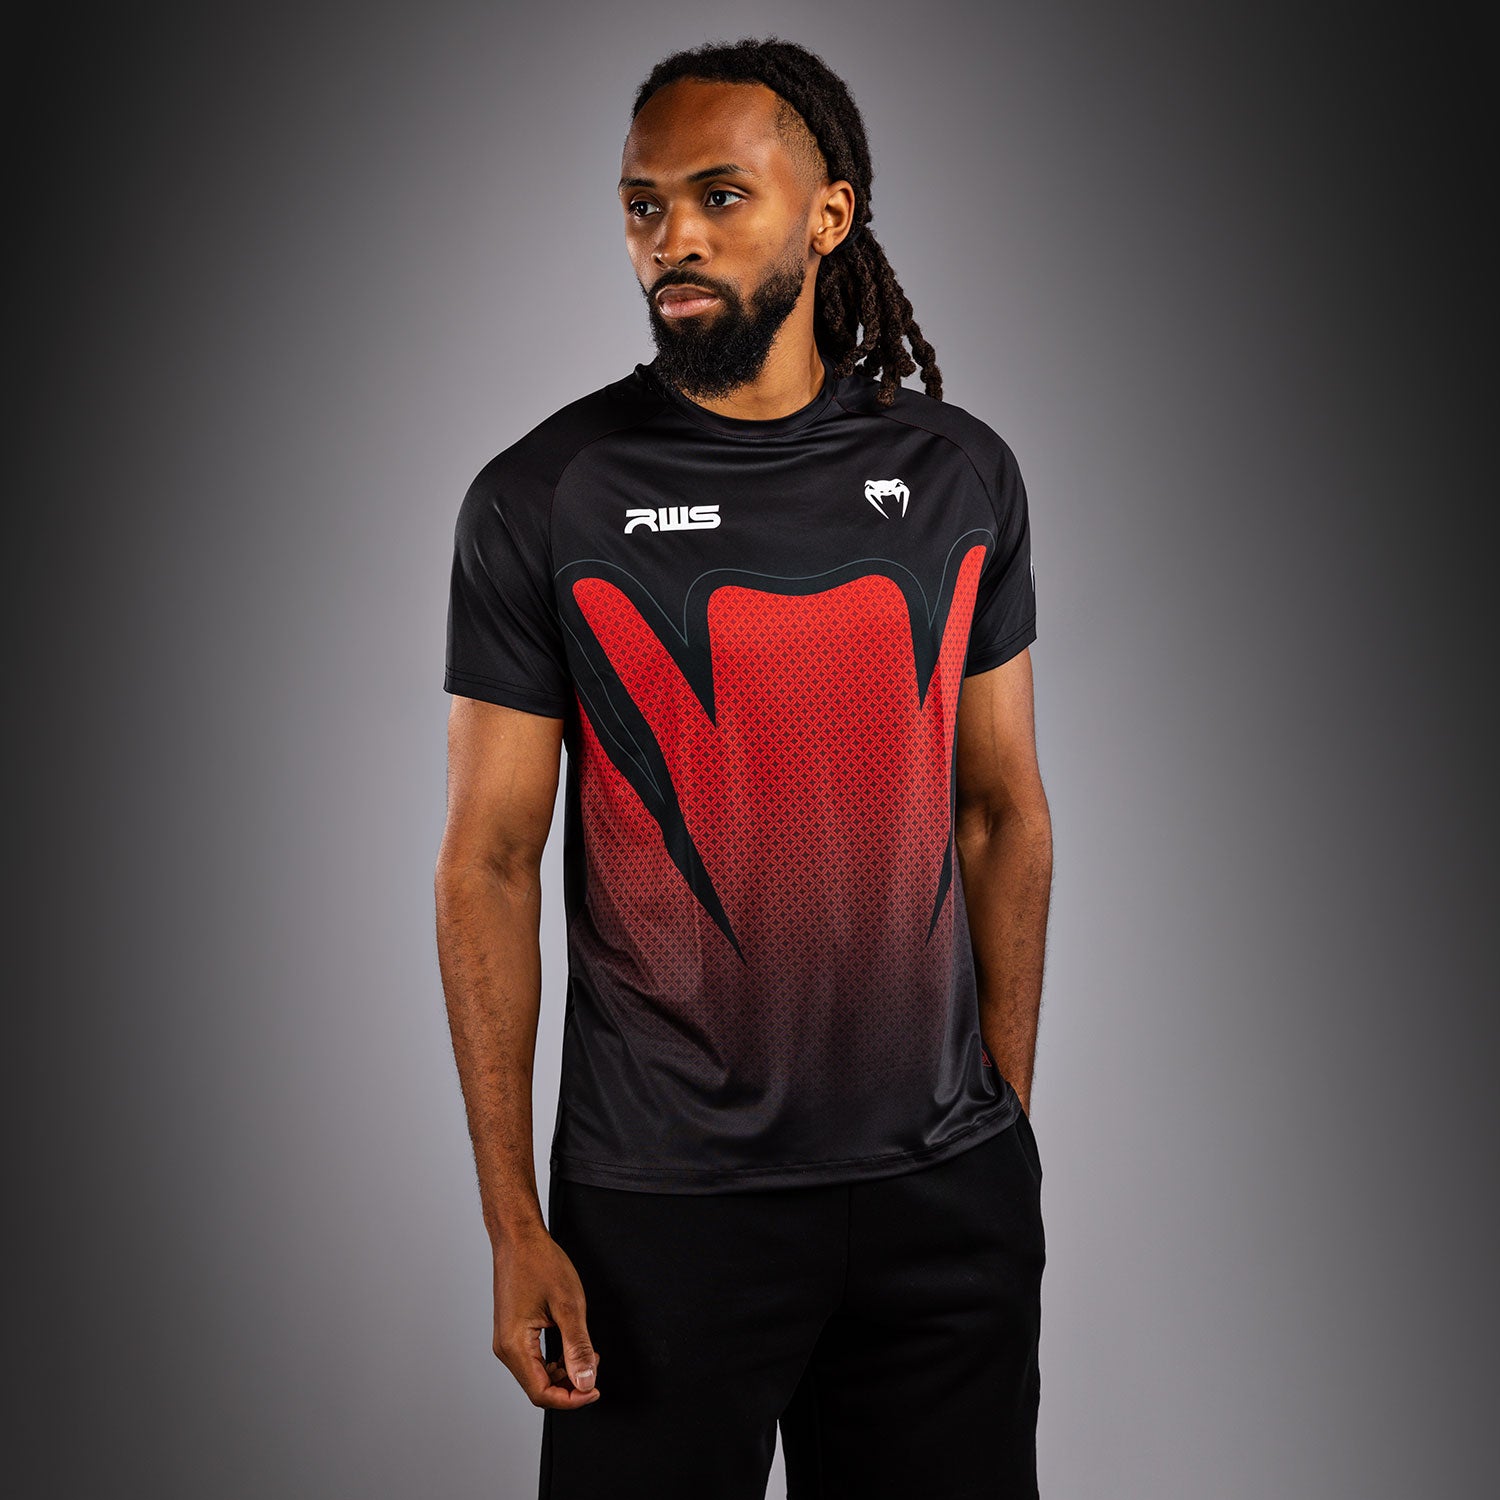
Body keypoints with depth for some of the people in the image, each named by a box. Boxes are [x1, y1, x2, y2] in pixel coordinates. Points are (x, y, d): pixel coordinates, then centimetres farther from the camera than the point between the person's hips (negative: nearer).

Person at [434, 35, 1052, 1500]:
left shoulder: (958, 473, 3)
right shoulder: (543, 499, -6)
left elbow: (1004, 812, 8)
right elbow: (489, 864, -5)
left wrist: (1009, 1114, 7)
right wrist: (512, 1223, -6)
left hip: (946, 1186, 3)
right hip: (662, 1199, -2)